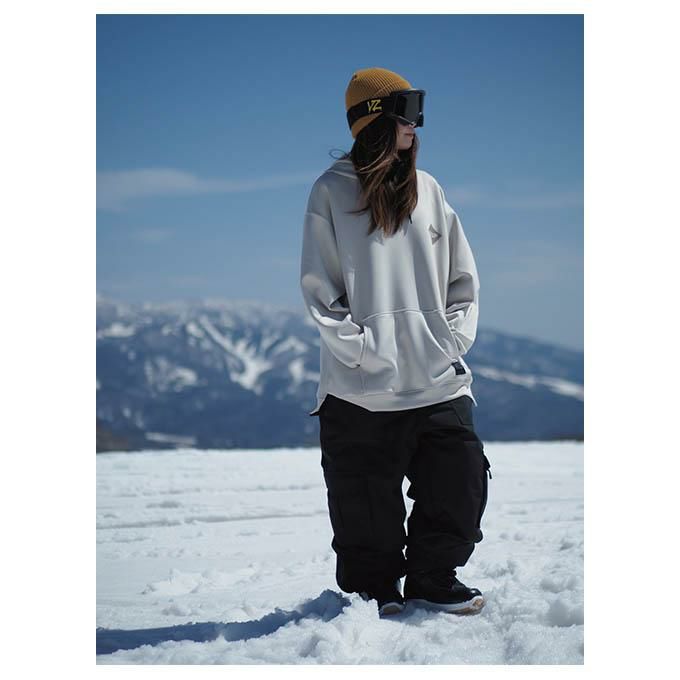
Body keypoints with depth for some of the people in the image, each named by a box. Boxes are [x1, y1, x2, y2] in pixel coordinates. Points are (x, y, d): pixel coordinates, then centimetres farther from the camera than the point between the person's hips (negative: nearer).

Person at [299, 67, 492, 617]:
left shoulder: (428, 190, 13)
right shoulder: (333, 192, 0)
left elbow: (463, 279, 16)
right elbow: (319, 288, -3)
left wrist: (455, 338, 3)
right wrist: (357, 348, -11)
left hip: (440, 381, 4)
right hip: (362, 387, -4)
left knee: (461, 480, 1)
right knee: (367, 500, 2)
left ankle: (433, 580, 20)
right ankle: (373, 588, 22)